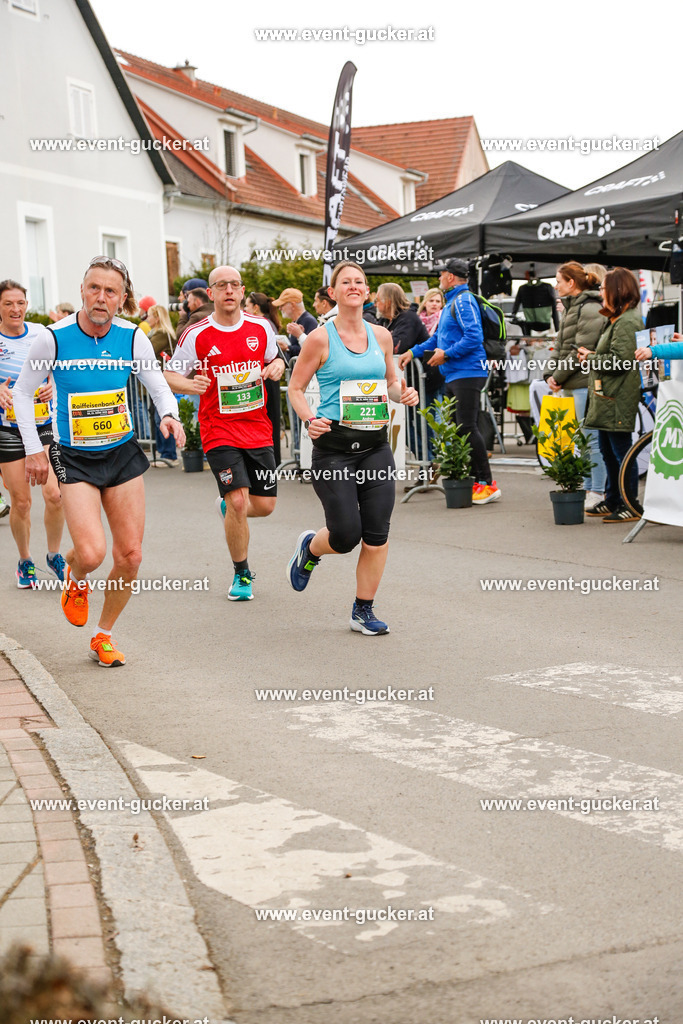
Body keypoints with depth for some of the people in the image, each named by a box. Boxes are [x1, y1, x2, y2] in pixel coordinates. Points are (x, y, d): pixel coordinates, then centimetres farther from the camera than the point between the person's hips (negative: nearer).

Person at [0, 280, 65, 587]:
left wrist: (54, 386, -8)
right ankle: (25, 562, 23)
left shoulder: (40, 334, 3)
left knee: (54, 494, -9)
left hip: (44, 424, 1)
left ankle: (54, 556, 13)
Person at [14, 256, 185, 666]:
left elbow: (159, 386, 2)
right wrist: (34, 449, -2)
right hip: (75, 459, -3)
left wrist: (170, 415, -19)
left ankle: (104, 635, 24)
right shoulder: (53, 338, -13)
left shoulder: (132, 337, -7)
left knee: (130, 555, 2)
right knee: (92, 553, -19)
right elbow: (23, 393, 1)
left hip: (124, 454, 3)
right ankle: (75, 576, 20)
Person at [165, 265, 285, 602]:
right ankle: (241, 574, 5)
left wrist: (276, 367, -4)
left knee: (265, 505, 3)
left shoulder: (260, 328, 2)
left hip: (258, 429, 4)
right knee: (238, 501, -15)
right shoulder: (197, 334, -7)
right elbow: (170, 375, 0)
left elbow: (275, 358, 19)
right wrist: (189, 385, -22)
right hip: (219, 430, -4)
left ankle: (228, 506, 40)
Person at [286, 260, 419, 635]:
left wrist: (403, 394, -1)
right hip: (334, 445, -4)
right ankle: (309, 547, 30)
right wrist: (310, 419, -17)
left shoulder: (381, 336, 9)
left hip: (375, 445, 4)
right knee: (346, 535, -6)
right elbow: (295, 388, 1)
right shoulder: (321, 338, -4)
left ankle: (363, 611, 14)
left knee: (376, 535, -1)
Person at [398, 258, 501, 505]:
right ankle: (475, 479, 12)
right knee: (457, 428, 8)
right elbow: (440, 336, 30)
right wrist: (414, 352, 26)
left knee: (467, 427, -13)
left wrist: (446, 354, -17)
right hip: (454, 375, 10)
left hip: (467, 373, -10)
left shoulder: (464, 301, -11)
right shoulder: (451, 302, 21)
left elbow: (474, 337, -22)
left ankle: (487, 484, -10)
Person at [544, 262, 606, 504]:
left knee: (591, 439, -6)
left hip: (584, 383, -10)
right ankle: (587, 488, 20)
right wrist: (550, 374, 5)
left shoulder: (590, 309, -12)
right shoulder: (570, 308, 18)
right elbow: (560, 346, 19)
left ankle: (598, 493, -2)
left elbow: (583, 350, -17)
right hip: (571, 385, 10)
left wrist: (559, 376, -13)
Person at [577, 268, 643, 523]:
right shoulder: (615, 320, 18)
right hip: (608, 397, 11)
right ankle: (612, 501, 26)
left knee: (621, 451, -6)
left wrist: (590, 358, -10)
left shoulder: (627, 322, -15)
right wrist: (591, 356, 6)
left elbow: (619, 359, -23)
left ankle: (631, 506, -1)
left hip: (619, 399, -11)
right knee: (608, 451, 16)